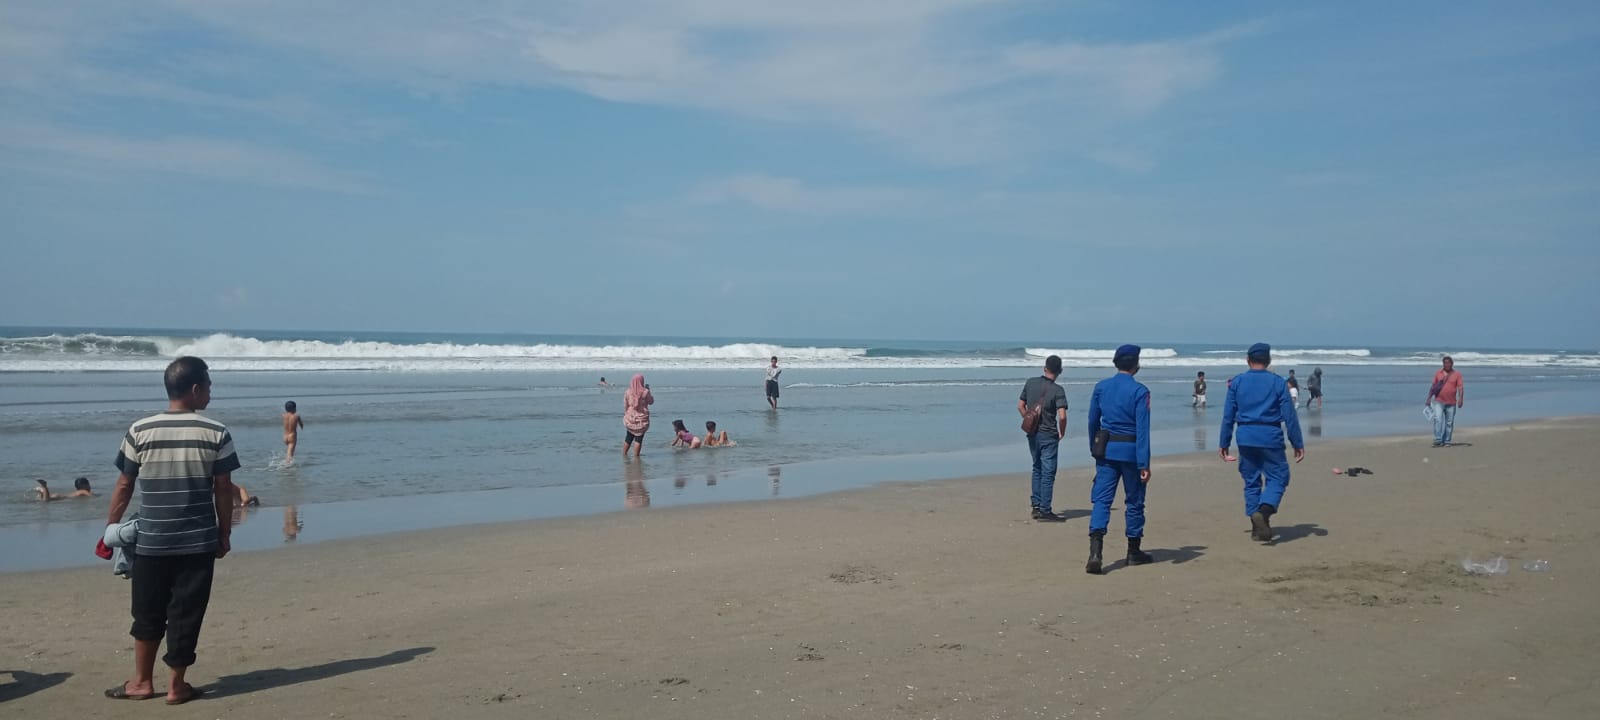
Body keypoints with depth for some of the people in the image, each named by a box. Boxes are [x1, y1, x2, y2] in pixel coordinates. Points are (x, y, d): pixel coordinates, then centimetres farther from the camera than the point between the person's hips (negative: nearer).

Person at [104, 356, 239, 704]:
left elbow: (124, 486, 1)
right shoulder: (216, 433, -7)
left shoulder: (139, 431, -4)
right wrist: (224, 535, 7)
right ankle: (177, 685, 14)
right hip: (199, 542, -1)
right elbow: (224, 490, -4)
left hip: (151, 542, 1)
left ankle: (142, 682, 25)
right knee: (185, 614, 7)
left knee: (147, 613, 15)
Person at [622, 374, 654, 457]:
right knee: (639, 438, 2)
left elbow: (625, 406, 3)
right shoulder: (645, 392, -12)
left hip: (630, 418, 3)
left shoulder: (628, 392, -3)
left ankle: (624, 454, 24)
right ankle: (636, 456, 1)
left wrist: (626, 414, 17)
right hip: (642, 418, -3)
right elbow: (651, 402, 4)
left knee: (629, 437, 18)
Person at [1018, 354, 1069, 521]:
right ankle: (1045, 511, 1)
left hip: (1032, 434, 5)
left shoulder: (1030, 383, 2)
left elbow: (1020, 406, 7)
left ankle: (1036, 506, 22)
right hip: (1048, 435, -5)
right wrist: (1062, 432, -4)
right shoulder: (1057, 390, -14)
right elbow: (1062, 416, -21)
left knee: (1037, 469, 20)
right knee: (1048, 473, 0)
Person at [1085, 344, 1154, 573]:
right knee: (1134, 501, 12)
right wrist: (1144, 464, -13)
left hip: (1106, 450, 3)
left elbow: (1092, 421, 10)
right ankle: (1134, 552, 24)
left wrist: (1094, 449, 23)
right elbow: (1142, 428, -13)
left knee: (1102, 500, 0)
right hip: (1130, 451, -3)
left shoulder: (1101, 387, 4)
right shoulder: (1139, 391, -9)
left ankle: (1095, 552, -17)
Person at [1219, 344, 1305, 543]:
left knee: (1251, 481, 11)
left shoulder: (1237, 382, 5)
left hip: (1245, 438, 2)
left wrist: (1224, 443, 11)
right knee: (1278, 478, 5)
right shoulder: (1278, 382, 0)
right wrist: (1298, 443, 4)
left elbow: (1228, 415, 5)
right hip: (1270, 437, -2)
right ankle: (1264, 510, -20)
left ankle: (1257, 526, 11)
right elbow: (1289, 416, -2)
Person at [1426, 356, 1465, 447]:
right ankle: (1438, 440, -15)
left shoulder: (1457, 374, 2)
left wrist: (1460, 399, -18)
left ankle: (1447, 441, 15)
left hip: (1451, 403, 0)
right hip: (1438, 402, 0)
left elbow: (1460, 388, -5)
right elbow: (1433, 387, 10)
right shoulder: (1438, 373, 6)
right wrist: (1429, 399, 7)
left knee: (1449, 423, 6)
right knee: (1438, 419, -14)